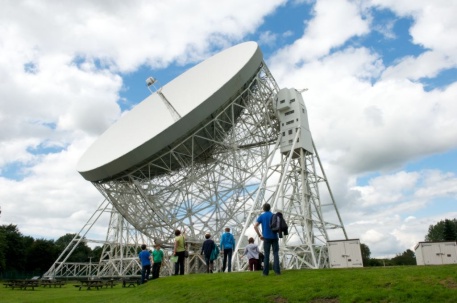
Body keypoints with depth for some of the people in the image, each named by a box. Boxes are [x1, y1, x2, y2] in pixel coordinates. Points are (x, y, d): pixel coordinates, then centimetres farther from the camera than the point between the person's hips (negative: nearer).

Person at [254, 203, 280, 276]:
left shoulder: (261, 216, 2)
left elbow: (255, 226, -7)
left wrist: (259, 235, 0)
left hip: (266, 237, -1)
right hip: (274, 237, 1)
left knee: (266, 255, 3)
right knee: (276, 253, 3)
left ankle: (266, 272, 4)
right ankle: (277, 270, -2)